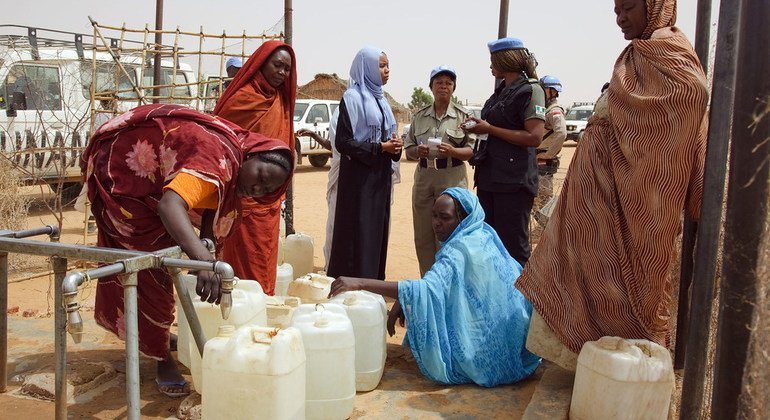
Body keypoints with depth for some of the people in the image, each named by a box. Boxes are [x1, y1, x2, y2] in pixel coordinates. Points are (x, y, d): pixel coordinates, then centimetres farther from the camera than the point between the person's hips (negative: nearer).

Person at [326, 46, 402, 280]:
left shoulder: (380, 98, 15)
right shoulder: (352, 97, -8)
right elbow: (342, 142, -14)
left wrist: (394, 146, 0)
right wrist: (380, 148, -17)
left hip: (381, 176, 8)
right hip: (359, 177, -8)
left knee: (378, 231, 10)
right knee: (359, 233, -5)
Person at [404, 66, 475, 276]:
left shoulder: (463, 115, 3)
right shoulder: (419, 116, 12)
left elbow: (471, 151, -1)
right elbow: (408, 149, 13)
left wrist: (452, 151, -19)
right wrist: (418, 151, -9)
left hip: (452, 178, -3)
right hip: (424, 177, 4)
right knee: (422, 236, 6)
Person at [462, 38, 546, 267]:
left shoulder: (530, 90, -7)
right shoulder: (501, 91, 19)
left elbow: (534, 137, -17)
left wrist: (489, 129, -13)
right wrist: (478, 128, 9)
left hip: (514, 180, -9)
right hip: (489, 177, 9)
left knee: (513, 247, -5)